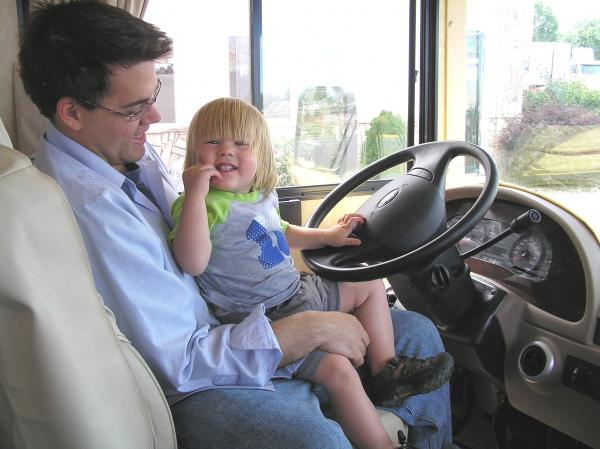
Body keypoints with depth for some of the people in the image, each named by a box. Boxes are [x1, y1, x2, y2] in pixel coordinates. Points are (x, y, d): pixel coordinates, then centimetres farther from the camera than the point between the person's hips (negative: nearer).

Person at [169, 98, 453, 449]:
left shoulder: (262, 196, 9)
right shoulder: (206, 206, -18)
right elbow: (193, 262, -34)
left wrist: (326, 236, 22)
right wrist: (195, 194, -36)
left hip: (296, 291, 10)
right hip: (263, 318, -10)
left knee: (369, 284, 19)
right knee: (337, 369, -24)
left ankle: (386, 369, 20)